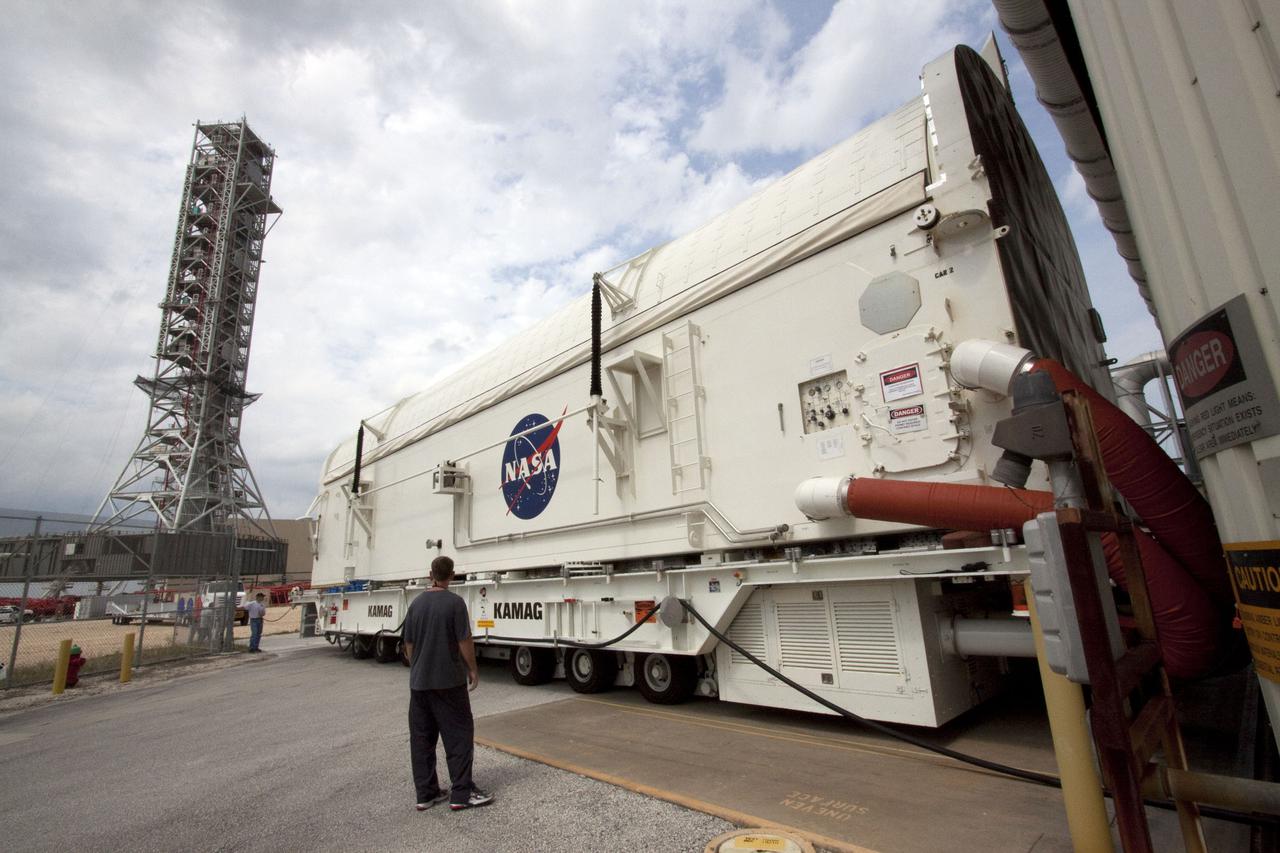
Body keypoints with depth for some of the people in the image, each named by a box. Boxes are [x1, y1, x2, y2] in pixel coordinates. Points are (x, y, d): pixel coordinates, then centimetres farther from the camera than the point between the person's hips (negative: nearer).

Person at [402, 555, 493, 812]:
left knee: (421, 737, 12)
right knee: (459, 734, 3)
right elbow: (464, 641, -13)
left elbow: (409, 643, 10)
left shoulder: (416, 603, 3)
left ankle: (425, 793, 18)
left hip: (418, 682, 5)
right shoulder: (454, 602, -13)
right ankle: (462, 793, 4)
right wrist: (473, 669, -1)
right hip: (448, 680, -5)